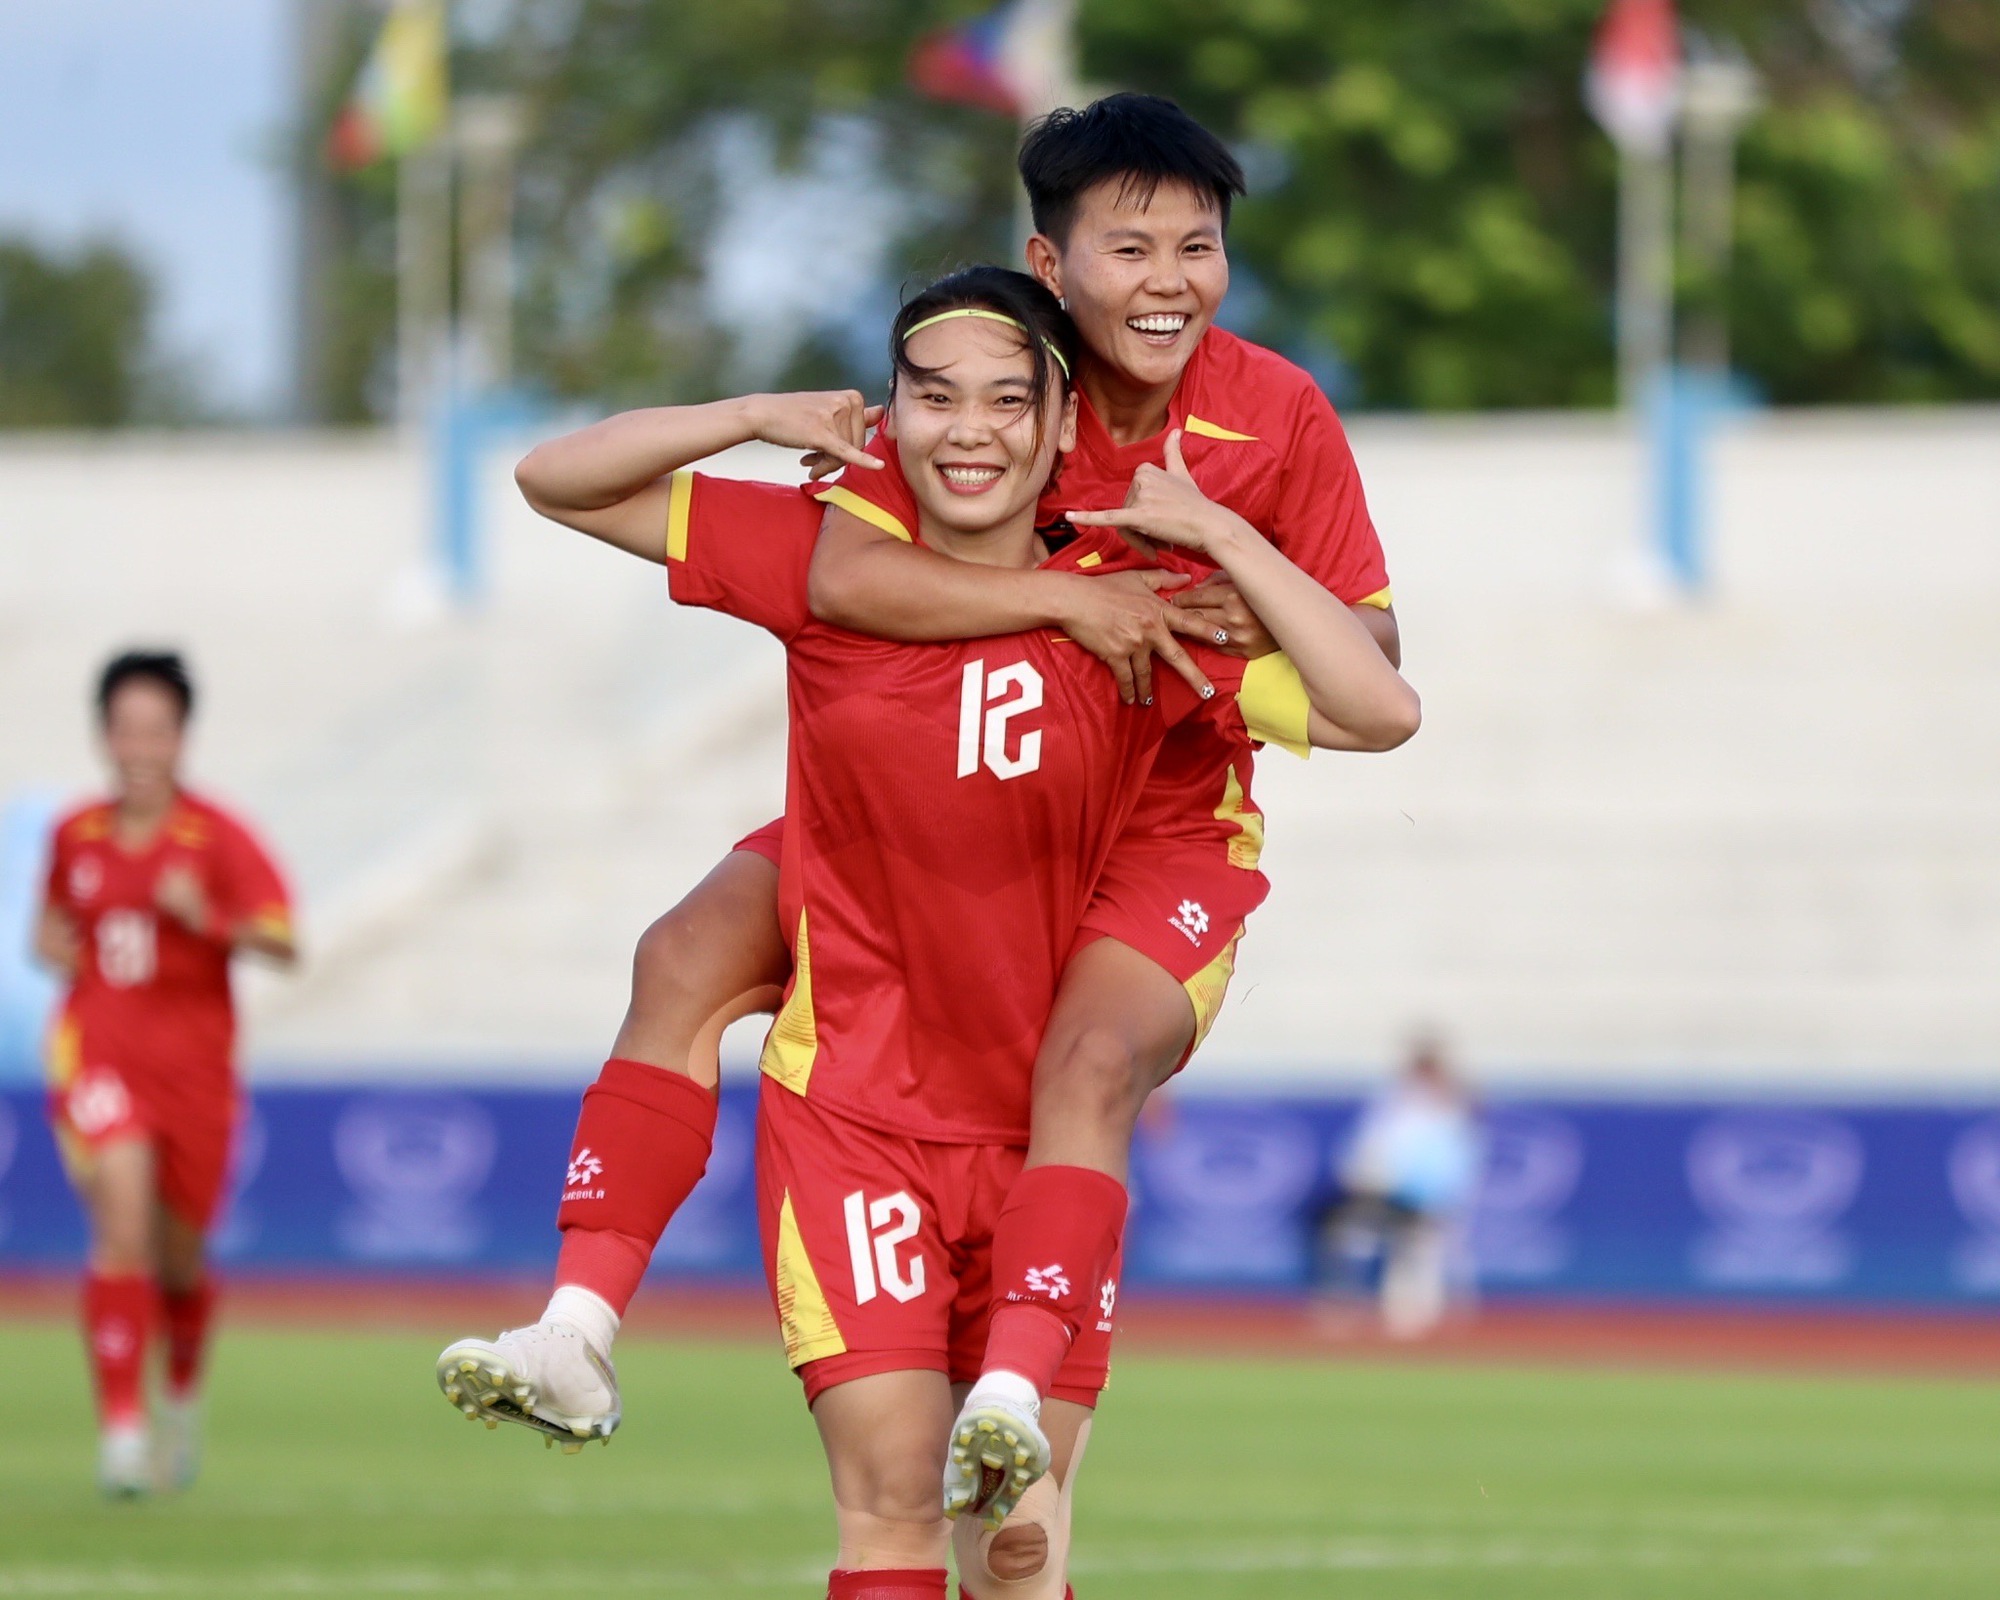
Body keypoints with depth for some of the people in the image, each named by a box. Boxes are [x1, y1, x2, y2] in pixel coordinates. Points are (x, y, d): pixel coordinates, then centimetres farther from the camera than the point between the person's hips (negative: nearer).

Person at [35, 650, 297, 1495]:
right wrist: (53, 946, 0)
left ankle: (183, 1393, 42)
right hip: (97, 1052, 0)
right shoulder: (75, 835, 4)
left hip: (193, 1066, 0)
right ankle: (121, 1426, -23)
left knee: (179, 1260, 11)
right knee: (122, 1225, -21)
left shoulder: (217, 838, -6)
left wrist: (209, 919, -32)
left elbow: (282, 942, -16)